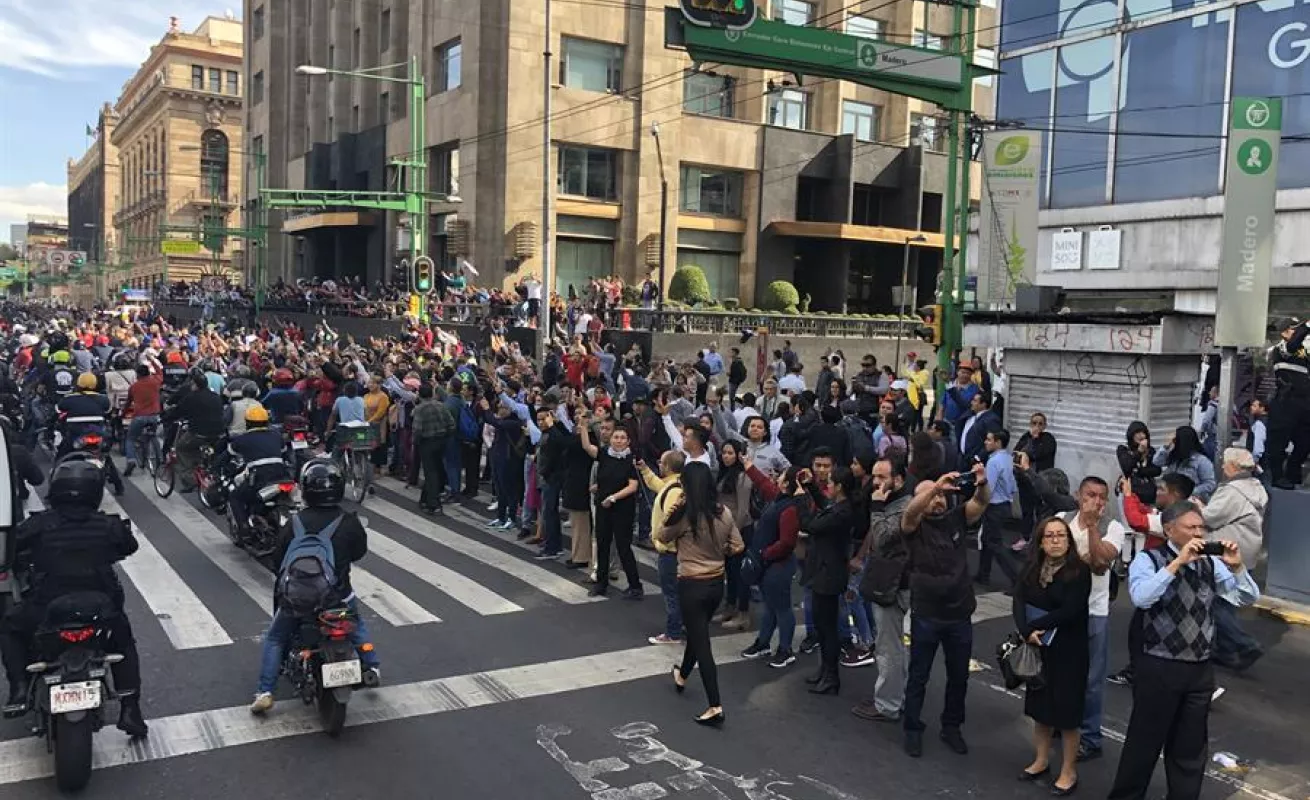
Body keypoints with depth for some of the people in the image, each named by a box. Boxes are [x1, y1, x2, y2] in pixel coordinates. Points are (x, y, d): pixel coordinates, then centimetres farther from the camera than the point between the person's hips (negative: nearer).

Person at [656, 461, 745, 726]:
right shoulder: (724, 513, -5)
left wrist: (671, 513, -6)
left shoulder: (684, 515, -18)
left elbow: (661, 537, -1)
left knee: (701, 642, 1)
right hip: (717, 584, 6)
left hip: (692, 585, -6)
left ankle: (715, 706, -1)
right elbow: (738, 547, 3)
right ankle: (682, 676, 52)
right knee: (697, 632, 27)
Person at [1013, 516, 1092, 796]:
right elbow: (1019, 602, -5)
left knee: (1066, 709, 4)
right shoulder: (1031, 569, 2)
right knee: (1040, 705, 16)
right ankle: (1041, 760, 33)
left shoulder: (1080, 571, -13)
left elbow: (1070, 611, -20)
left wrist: (1036, 626, -16)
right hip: (1037, 648, 5)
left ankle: (1069, 772, 19)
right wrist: (1027, 632, -21)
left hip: (1068, 651, -5)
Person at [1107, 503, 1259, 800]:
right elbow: (1140, 597, -28)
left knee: (1191, 745, 17)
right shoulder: (1148, 560, -10)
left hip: (1201, 669, 5)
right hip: (1159, 668, -4)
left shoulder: (1211, 564, 4)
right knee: (1145, 741, 8)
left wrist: (1237, 567, -14)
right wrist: (1177, 562, -29)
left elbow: (1249, 598, 3)